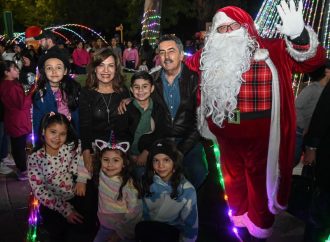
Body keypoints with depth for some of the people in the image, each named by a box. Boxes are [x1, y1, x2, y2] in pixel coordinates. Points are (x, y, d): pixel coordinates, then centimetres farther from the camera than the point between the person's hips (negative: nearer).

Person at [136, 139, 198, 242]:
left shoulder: (187, 190, -13)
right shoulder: (147, 183, -5)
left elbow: (190, 224, -5)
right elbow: (143, 213, -2)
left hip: (173, 233, -3)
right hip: (146, 230, 3)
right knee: (140, 228, -29)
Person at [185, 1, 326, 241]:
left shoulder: (270, 52, -10)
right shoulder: (209, 57, 3)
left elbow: (312, 59, -21)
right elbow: (186, 69, 21)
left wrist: (298, 36, -39)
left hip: (260, 134, -4)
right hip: (226, 133, 4)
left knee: (260, 179, 14)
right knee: (233, 177, 22)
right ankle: (240, 221, 46)